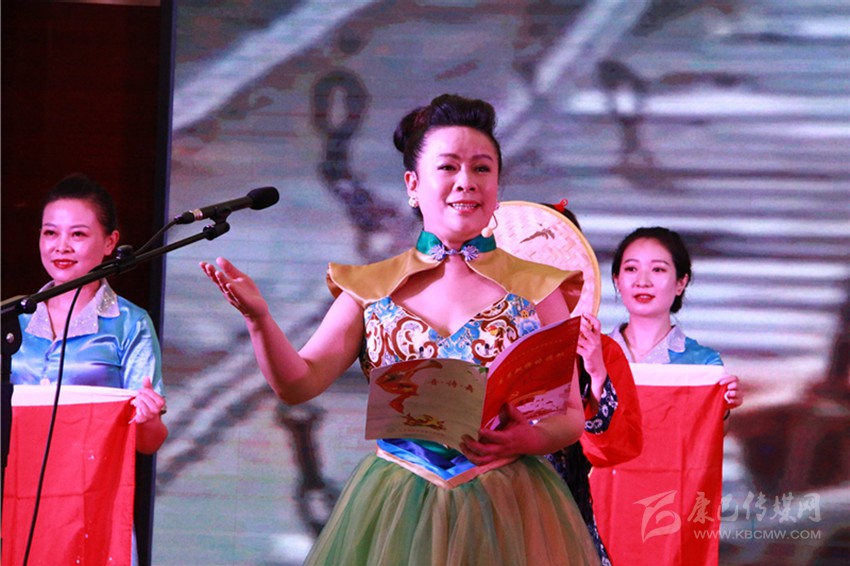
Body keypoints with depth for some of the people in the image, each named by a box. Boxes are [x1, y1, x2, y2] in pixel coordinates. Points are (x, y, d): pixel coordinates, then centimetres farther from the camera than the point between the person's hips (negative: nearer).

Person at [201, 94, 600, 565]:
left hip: (506, 510, -1)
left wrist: (530, 438, -18)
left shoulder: (535, 289, 4)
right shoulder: (371, 289, 8)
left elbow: (572, 415, 4)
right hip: (395, 513, 1)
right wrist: (258, 318, -17)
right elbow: (298, 383, 0)